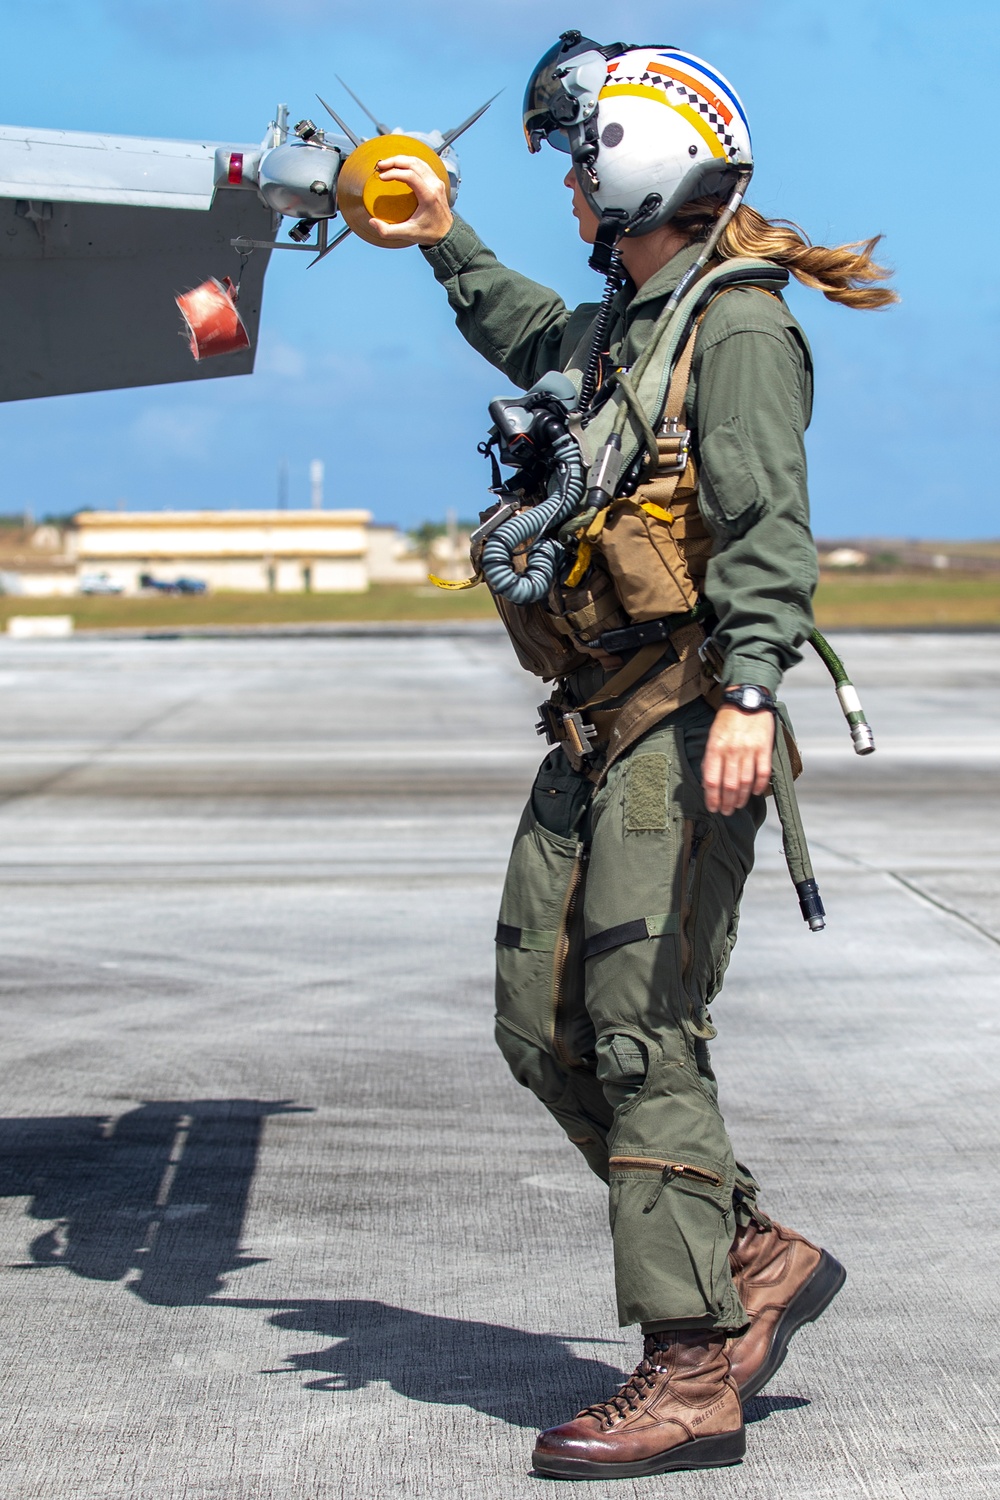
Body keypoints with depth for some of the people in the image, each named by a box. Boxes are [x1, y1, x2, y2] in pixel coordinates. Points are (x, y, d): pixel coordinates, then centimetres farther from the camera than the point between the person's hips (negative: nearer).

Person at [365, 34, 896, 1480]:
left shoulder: (741, 329, -7)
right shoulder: (621, 326, 21)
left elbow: (770, 528, -20)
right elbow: (529, 340, 47)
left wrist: (750, 694, -31)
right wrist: (447, 246, 48)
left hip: (684, 720, -10)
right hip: (598, 724, 10)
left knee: (641, 1027, -13)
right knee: (542, 1021, 6)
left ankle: (694, 1373, -9)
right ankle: (756, 1258, 14)